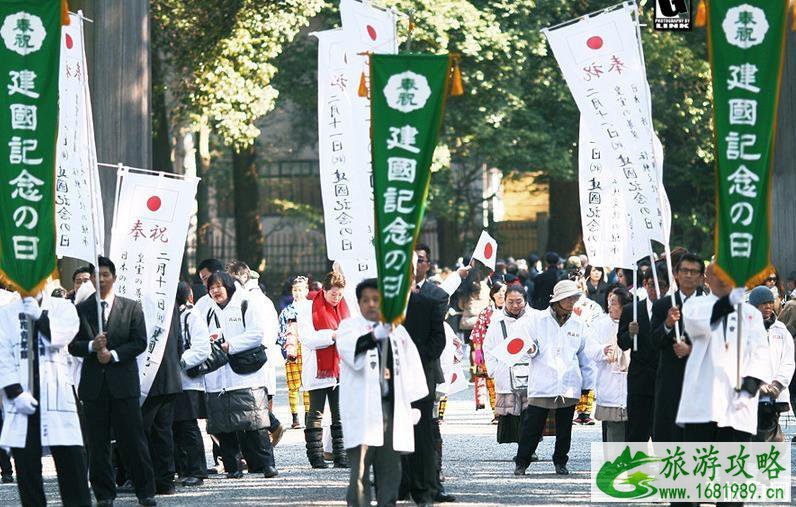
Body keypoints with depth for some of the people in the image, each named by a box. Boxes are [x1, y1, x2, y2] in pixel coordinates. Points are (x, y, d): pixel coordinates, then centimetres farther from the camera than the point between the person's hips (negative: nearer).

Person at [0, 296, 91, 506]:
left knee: (71, 456, -5)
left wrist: (39, 315, -8)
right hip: (21, 398, 1)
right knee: (25, 460, 1)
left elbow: (60, 338, -8)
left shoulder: (61, 307, 10)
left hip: (55, 393, -1)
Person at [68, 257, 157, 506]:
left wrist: (113, 354, -12)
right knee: (98, 443, 3)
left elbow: (140, 342, -1)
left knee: (133, 439, -2)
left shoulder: (131, 307, 5)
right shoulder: (81, 310, 8)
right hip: (93, 385, 2)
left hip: (124, 382, -2)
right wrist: (92, 346, -15)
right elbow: (72, 346, 4)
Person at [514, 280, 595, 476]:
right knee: (532, 425, -4)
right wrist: (531, 349, -19)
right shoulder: (538, 320, 1)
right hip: (542, 384, -3)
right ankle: (521, 463, 5)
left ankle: (560, 462, 23)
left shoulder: (578, 324, 9)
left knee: (564, 428, 9)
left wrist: (588, 383, 15)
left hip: (569, 385, 3)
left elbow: (586, 355, 15)